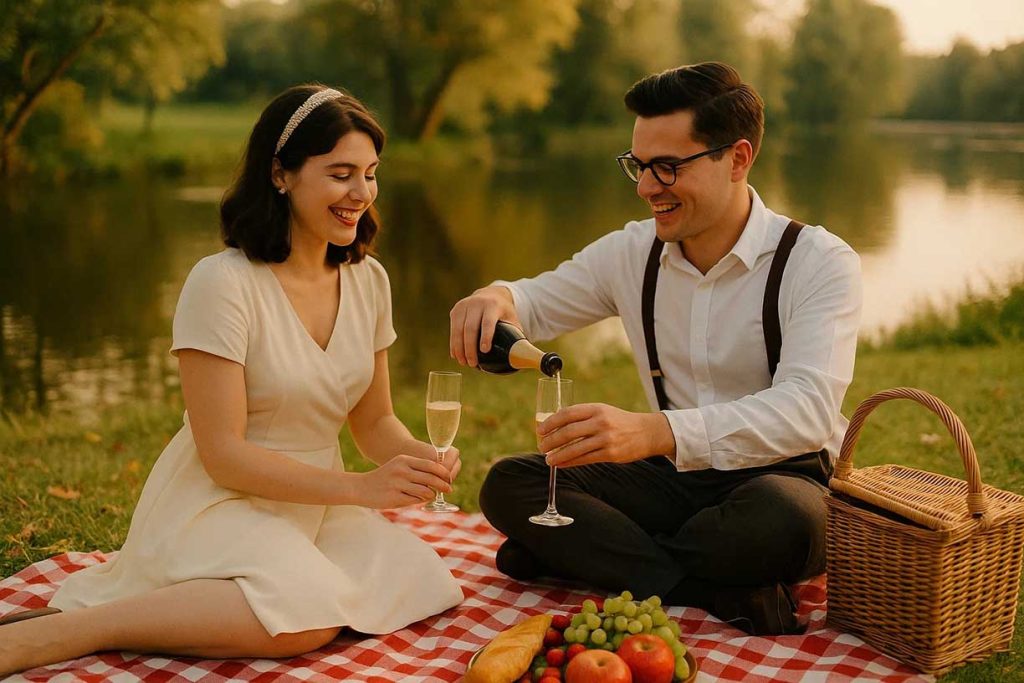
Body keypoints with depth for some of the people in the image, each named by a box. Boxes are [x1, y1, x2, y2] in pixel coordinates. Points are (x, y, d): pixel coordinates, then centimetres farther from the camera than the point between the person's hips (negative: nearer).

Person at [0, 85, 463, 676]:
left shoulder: (367, 279, 4)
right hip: (219, 503, -8)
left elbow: (374, 419, 11)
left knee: (425, 585, -16)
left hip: (313, 503, 8)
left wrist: (415, 454, -11)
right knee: (309, 617, -33)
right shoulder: (223, 284, -16)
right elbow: (223, 453, -18)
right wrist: (361, 487, -24)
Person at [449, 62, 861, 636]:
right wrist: (496, 297, -13)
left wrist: (654, 431, -45)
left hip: (781, 476, -5)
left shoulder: (820, 262, -14)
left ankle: (589, 557, -17)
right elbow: (534, 302, 16)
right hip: (676, 478, 5)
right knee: (509, 485, -16)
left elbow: (807, 407, -29)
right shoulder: (632, 253, 3)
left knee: (784, 517, -40)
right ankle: (730, 596, -25)